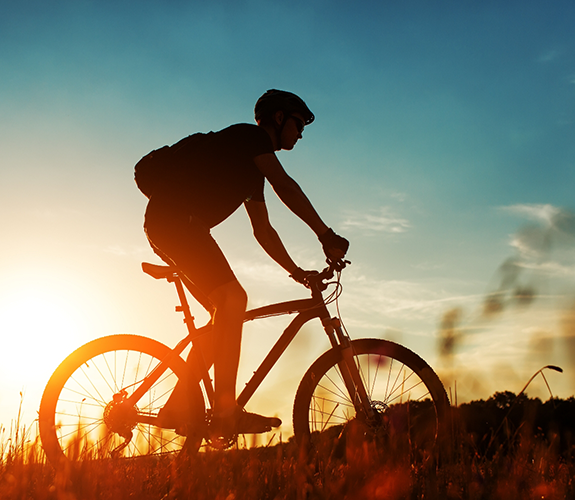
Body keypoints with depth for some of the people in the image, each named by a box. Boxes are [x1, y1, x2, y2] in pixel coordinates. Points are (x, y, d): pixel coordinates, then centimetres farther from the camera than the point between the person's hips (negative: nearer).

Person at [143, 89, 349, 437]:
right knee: (233, 298, -21)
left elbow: (263, 229, 24)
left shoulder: (253, 171, 25)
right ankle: (226, 412, -24)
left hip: (168, 225, 10)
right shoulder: (249, 135, -2)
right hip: (175, 217, -10)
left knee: (226, 312, 5)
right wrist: (326, 235, -19)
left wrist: (296, 271, 17)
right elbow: (285, 187, -17)